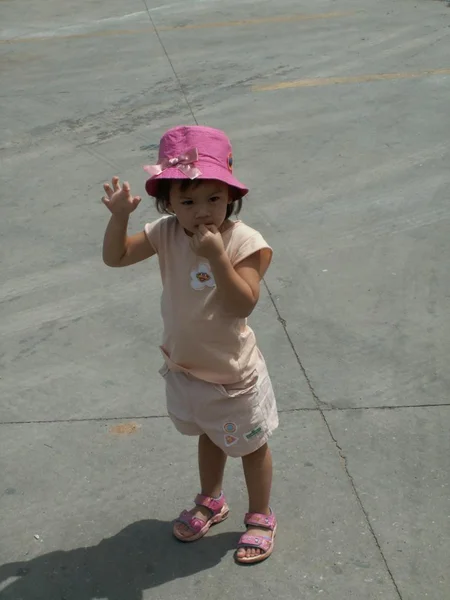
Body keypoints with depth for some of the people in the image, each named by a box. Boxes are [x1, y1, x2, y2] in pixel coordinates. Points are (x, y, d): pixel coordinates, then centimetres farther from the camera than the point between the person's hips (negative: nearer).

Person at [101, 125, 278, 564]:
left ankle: (260, 516, 38)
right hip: (185, 366, 5)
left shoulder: (244, 242, -25)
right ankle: (211, 501, 51)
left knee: (250, 446, 16)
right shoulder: (167, 234, -11)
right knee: (209, 437, 28)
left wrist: (216, 256, -42)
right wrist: (119, 215, -24)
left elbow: (243, 304, -32)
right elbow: (115, 258, -9)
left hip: (232, 374, -5)